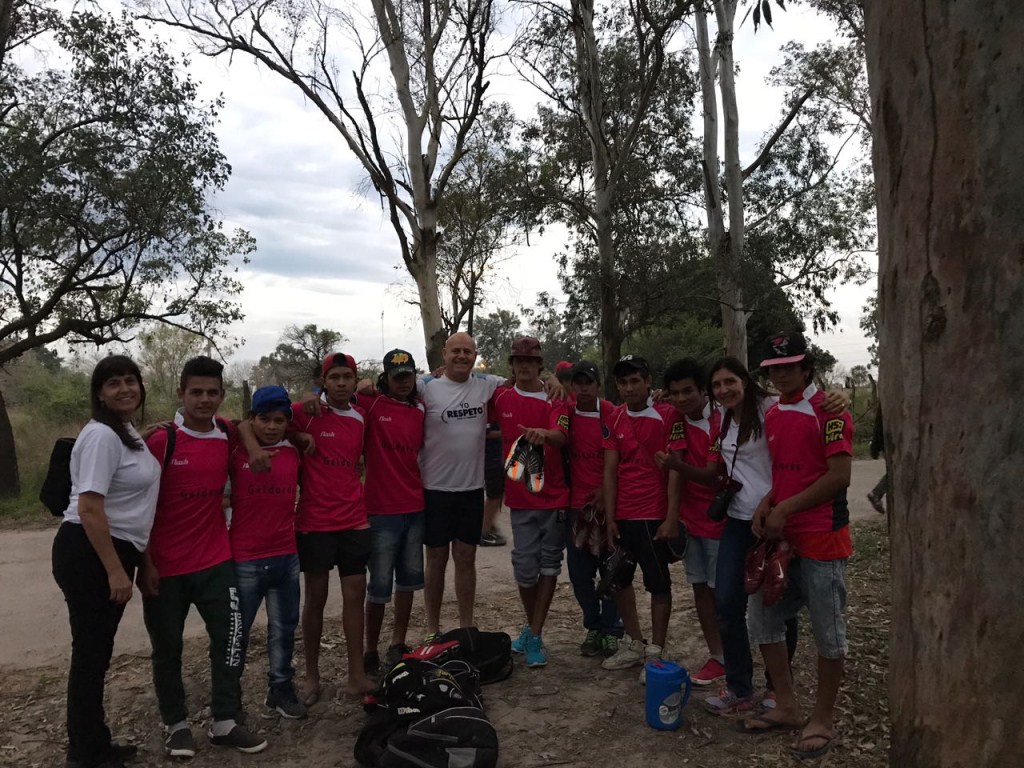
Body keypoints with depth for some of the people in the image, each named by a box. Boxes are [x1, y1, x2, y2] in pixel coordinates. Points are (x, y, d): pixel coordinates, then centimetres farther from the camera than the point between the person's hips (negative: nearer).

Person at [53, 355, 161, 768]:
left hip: (114, 551, 10)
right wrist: (115, 572, -23)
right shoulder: (101, 436, -18)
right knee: (90, 651, 1)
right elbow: (89, 509, -23)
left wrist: (128, 563, 20)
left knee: (98, 651, 18)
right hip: (88, 554, -10)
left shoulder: (129, 433, 11)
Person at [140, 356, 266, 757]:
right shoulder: (160, 441, -11)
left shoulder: (228, 435, -1)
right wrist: (146, 563, -10)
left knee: (229, 637, -1)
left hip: (215, 561, 3)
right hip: (165, 566, -3)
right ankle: (177, 724, 26)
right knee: (168, 648, 10)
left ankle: (225, 723, 11)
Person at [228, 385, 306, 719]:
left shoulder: (293, 454, 4)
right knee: (237, 631, 10)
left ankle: (281, 688, 30)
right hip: (244, 560, -4)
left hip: (286, 557, 4)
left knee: (284, 628, 15)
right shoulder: (236, 454, -7)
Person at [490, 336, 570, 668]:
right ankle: (532, 627, 27)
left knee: (549, 564, 4)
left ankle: (535, 637, 13)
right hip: (520, 494, 1)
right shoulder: (501, 398, 5)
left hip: (554, 494, -1)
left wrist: (543, 434, -40)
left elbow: (561, 437, -19)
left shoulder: (555, 399, -2)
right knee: (525, 567, 3)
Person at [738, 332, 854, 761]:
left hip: (822, 537, -8)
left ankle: (823, 720, 21)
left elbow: (839, 476, -16)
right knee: (763, 620, 11)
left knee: (828, 632, 5)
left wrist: (785, 509, -15)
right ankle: (787, 709, 27)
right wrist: (766, 504, -1)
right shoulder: (772, 416, 12)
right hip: (780, 535, 8)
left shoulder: (828, 409, -11)